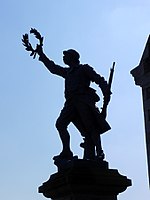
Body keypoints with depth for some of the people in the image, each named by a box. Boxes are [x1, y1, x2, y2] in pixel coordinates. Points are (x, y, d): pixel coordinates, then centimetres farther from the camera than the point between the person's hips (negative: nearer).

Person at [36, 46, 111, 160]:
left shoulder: (84, 69, 12)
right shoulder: (67, 72, 29)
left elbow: (99, 79, 5)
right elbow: (53, 67, 41)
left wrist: (106, 93, -11)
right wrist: (41, 54, 45)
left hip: (83, 100, -6)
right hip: (72, 103, 6)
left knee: (90, 127, -16)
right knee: (60, 123, -11)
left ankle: (99, 152, -17)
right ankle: (67, 152, -14)